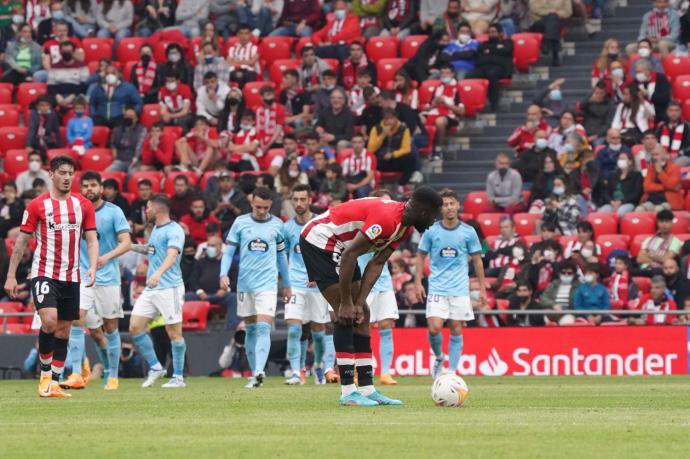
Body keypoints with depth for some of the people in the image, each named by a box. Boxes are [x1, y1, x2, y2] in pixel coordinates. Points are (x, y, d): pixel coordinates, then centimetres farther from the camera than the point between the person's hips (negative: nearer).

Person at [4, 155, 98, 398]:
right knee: (49, 321, -21)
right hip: (44, 273, -4)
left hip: (71, 277, 4)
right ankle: (45, 374, -4)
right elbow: (21, 241, 2)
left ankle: (54, 384, 13)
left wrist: (92, 267, -12)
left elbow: (92, 240, 6)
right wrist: (11, 275, -1)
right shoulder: (37, 205, -2)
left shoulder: (84, 205, 6)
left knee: (63, 330, 6)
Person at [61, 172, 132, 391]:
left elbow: (126, 243, -9)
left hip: (108, 276, -2)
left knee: (110, 327, 5)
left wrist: (107, 257, -25)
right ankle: (76, 376, -19)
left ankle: (113, 377, 16)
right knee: (76, 320, -16)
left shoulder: (114, 212, -2)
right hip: (81, 276, 2)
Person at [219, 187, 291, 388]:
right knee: (250, 330, 7)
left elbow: (281, 255, 16)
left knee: (263, 328, -15)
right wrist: (224, 274, -12)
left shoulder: (276, 224, 6)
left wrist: (287, 285, 20)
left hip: (267, 283, -1)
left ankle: (259, 371, -26)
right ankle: (254, 374, 13)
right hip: (245, 283, 1)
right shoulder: (240, 222, 3)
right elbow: (229, 251, 4)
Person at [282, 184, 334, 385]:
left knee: (318, 331, 8)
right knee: (293, 329, -14)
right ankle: (296, 373, -14)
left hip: (318, 285, -1)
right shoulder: (287, 227, 4)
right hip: (295, 284, 1)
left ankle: (319, 366, 32)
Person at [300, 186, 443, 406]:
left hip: (337, 246, 11)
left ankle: (367, 389, 7)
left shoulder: (405, 226, 2)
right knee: (346, 316, -14)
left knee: (361, 314, 7)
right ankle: (348, 392, -13)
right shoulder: (387, 218, -29)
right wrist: (346, 303, -23)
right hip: (319, 241, -11)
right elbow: (349, 256, -29)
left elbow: (377, 263, 2)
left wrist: (359, 303, -8)